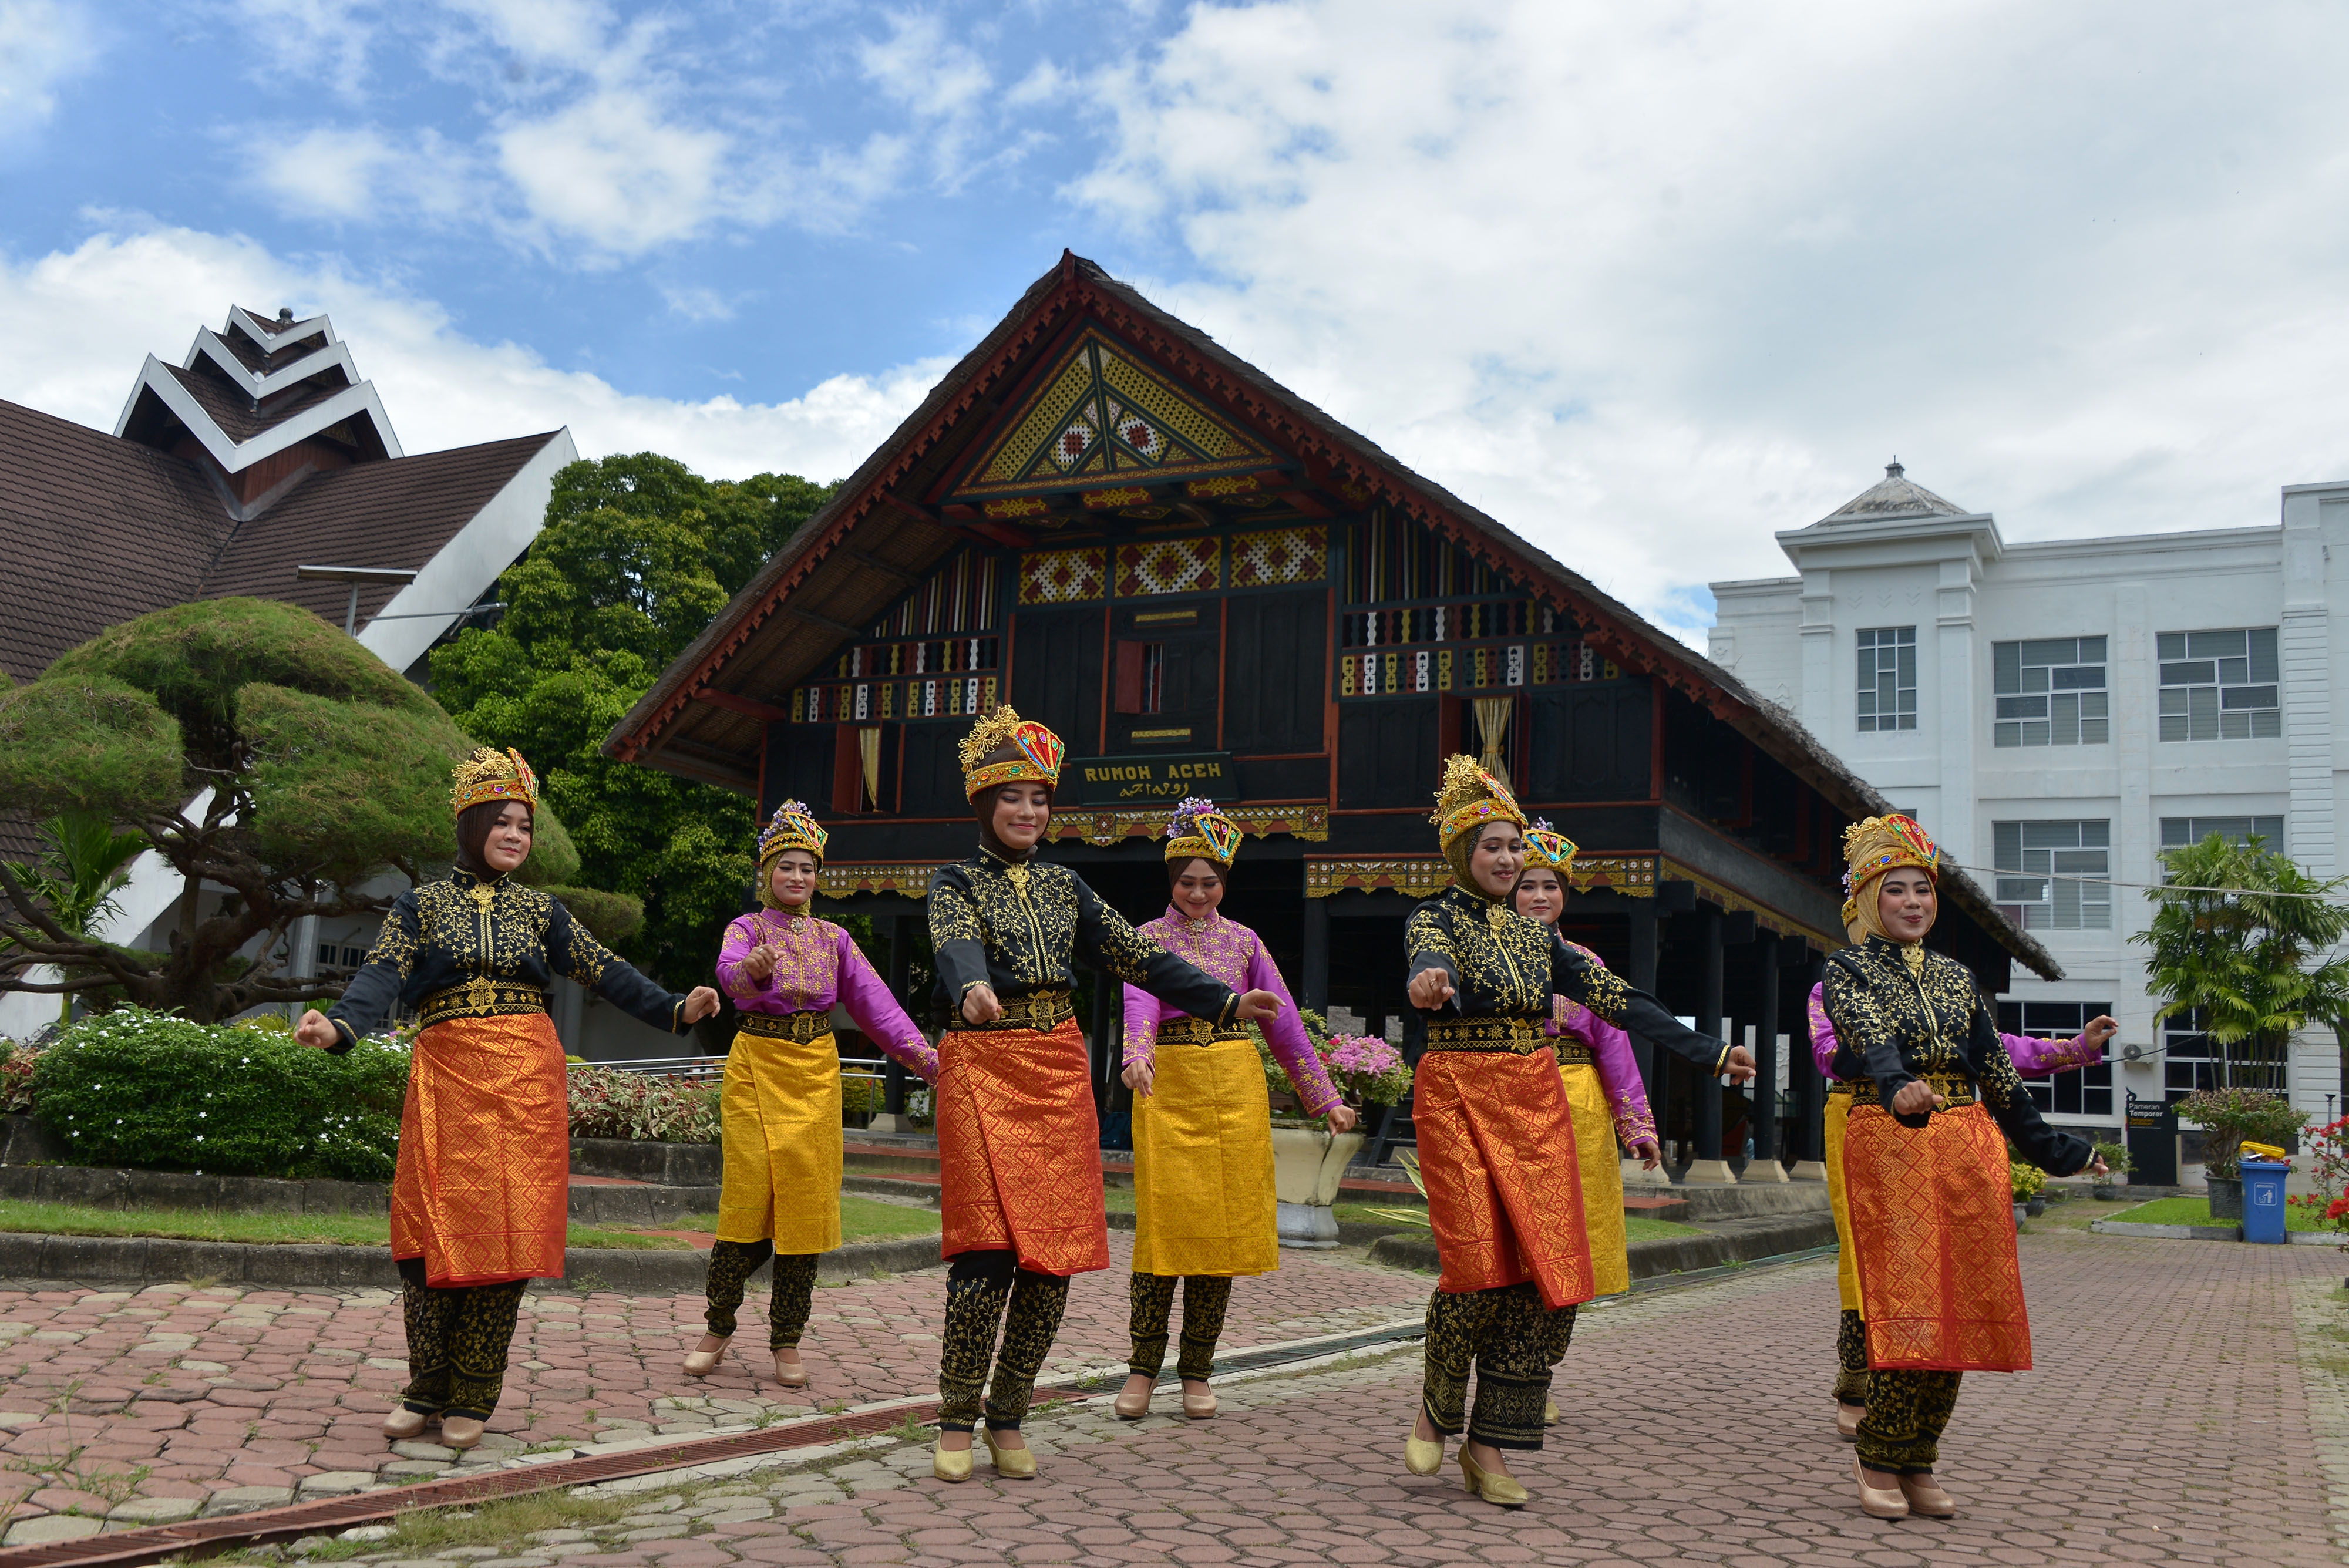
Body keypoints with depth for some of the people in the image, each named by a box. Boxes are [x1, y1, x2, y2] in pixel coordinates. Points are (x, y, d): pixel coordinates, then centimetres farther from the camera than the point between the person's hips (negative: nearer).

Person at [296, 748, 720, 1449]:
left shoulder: (540, 911, 15)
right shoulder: (422, 904, 9)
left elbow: (604, 971, 7)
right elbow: (383, 973, -7)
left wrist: (674, 1009, -8)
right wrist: (339, 1026, -27)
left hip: (525, 1079, 1)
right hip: (448, 1076, -1)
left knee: (506, 1232, -2)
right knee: (433, 1232, -5)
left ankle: (472, 1398, 9)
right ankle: (427, 1386, 14)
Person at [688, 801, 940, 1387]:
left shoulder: (833, 938, 12)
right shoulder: (748, 928, 2)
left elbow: (874, 1002, 5)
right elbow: (729, 971, -21)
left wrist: (926, 1058, -7)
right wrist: (752, 969, -46)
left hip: (817, 1073, 3)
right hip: (756, 1068, -3)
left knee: (807, 1203, 0)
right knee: (748, 1200, -8)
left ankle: (787, 1341, 10)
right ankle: (718, 1328, 11)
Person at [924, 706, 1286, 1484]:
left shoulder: (1064, 885, 16)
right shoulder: (956, 882, 2)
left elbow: (1135, 955, 10)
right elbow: (956, 946, -20)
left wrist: (1225, 1000, 0)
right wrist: (972, 990, -43)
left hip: (1061, 1070, 4)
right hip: (983, 1067, -4)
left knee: (1056, 1253, 1)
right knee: (991, 1249, -12)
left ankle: (1008, 1418, 15)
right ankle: (956, 1419, 4)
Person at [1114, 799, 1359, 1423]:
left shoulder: (1244, 941, 14)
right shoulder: (1149, 938, 5)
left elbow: (1283, 1020, 13)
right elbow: (1140, 1003, -14)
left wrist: (1325, 1096, 9)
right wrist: (1138, 1055, -35)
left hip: (1235, 1084, 3)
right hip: (1168, 1083, -2)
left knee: (1226, 1222, 1)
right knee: (1164, 1221, -7)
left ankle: (1197, 1371, 12)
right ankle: (1143, 1368, 6)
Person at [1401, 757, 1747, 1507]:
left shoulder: (1535, 933, 16)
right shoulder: (1435, 919, 0)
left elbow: (1616, 997, 13)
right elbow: (1431, 959, -26)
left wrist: (1709, 1053, 7)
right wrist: (1428, 985, -51)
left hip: (1535, 1105, 5)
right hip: (1459, 1100, -5)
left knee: (1537, 1268, -3)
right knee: (1480, 1266, -14)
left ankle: (1489, 1447, 6)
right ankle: (1437, 1404, 14)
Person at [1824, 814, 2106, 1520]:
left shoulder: (1956, 976, 18)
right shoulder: (1848, 969, 2)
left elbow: (1996, 1070, 19)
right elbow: (1872, 1036, -19)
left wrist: (2054, 1149, 18)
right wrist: (1899, 1089, -40)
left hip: (1969, 1146, 5)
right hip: (1888, 1143, -5)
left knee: (1961, 1303, 2)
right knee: (1907, 1302, -9)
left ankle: (1917, 1461, 11)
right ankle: (1880, 1460, 4)